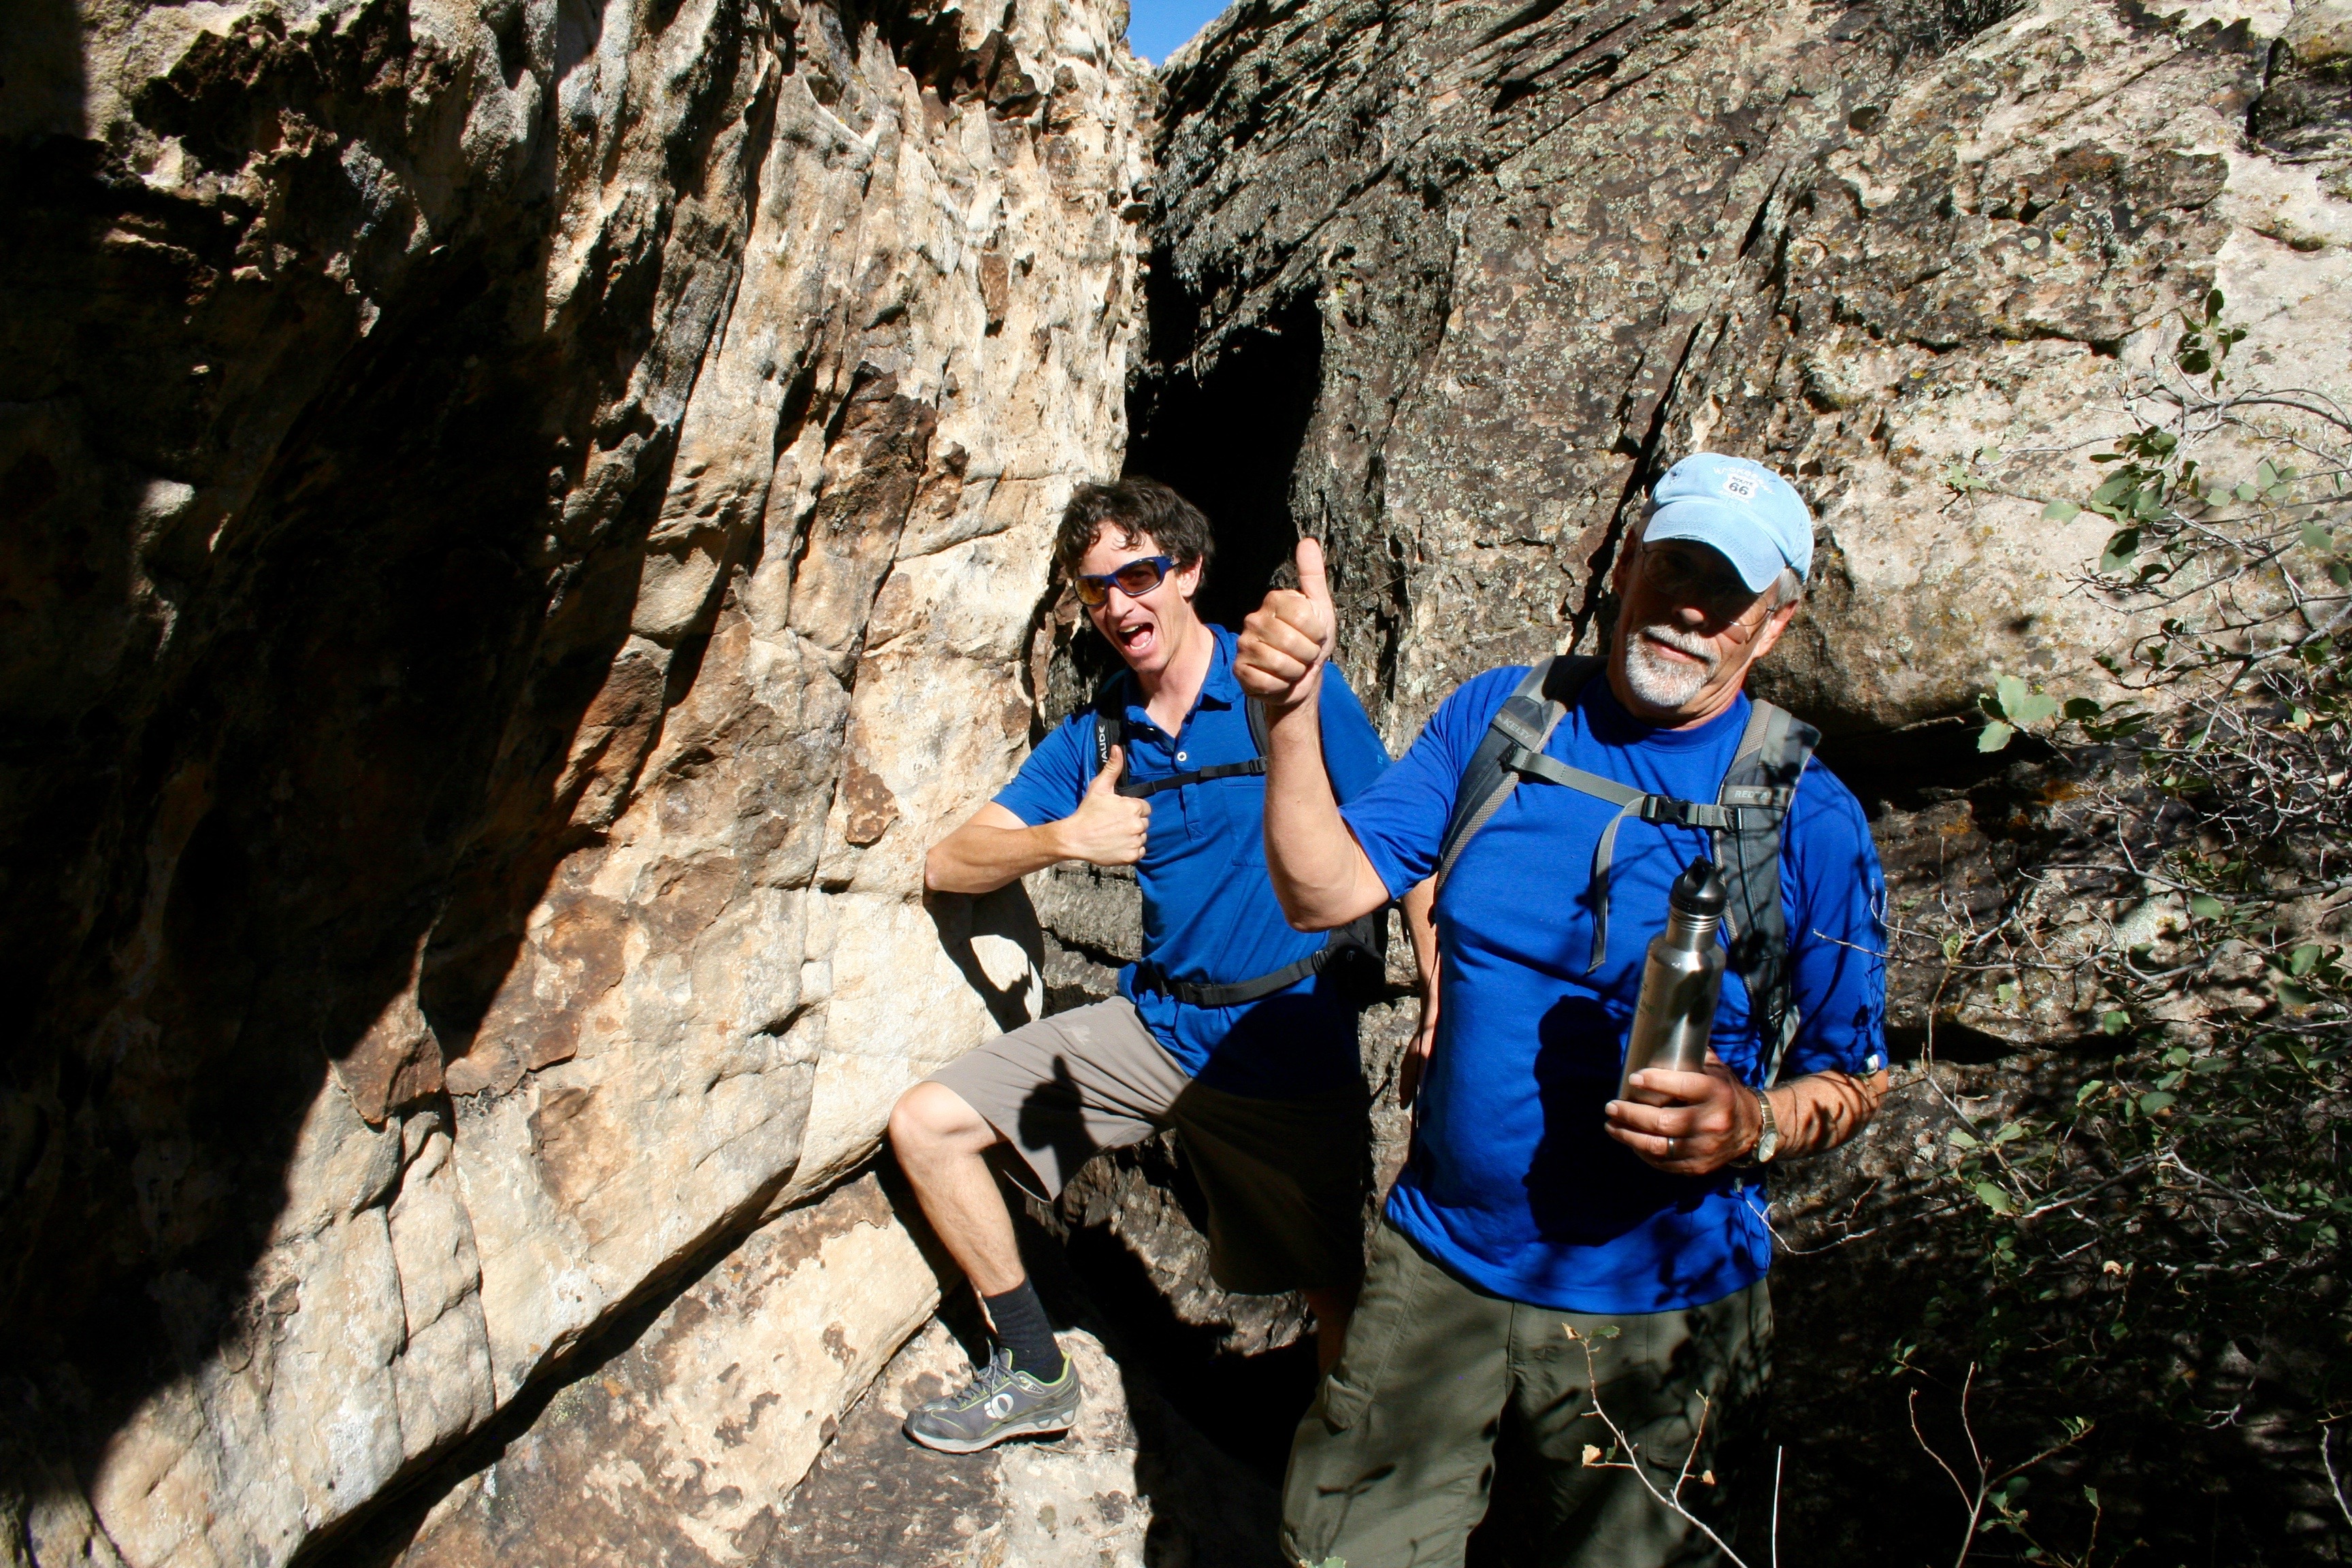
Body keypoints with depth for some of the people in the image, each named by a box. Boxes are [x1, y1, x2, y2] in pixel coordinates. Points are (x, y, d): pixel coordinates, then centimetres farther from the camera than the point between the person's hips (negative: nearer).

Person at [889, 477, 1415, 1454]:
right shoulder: (1093, 737, 3)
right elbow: (949, 865, 1)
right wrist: (1064, 837, -18)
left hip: (1287, 1042, -4)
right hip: (1155, 1026, 5)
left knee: (1341, 1309, 2)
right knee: (925, 1125, 0)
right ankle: (1033, 1374, 15)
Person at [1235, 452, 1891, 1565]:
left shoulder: (1810, 822, -9)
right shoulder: (1495, 719, -2)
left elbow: (1855, 1076, -2)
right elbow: (1325, 891, -7)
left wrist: (1755, 1127, -23)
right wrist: (1291, 714, -22)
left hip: (1649, 1315, -1)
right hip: (1438, 1263, 2)